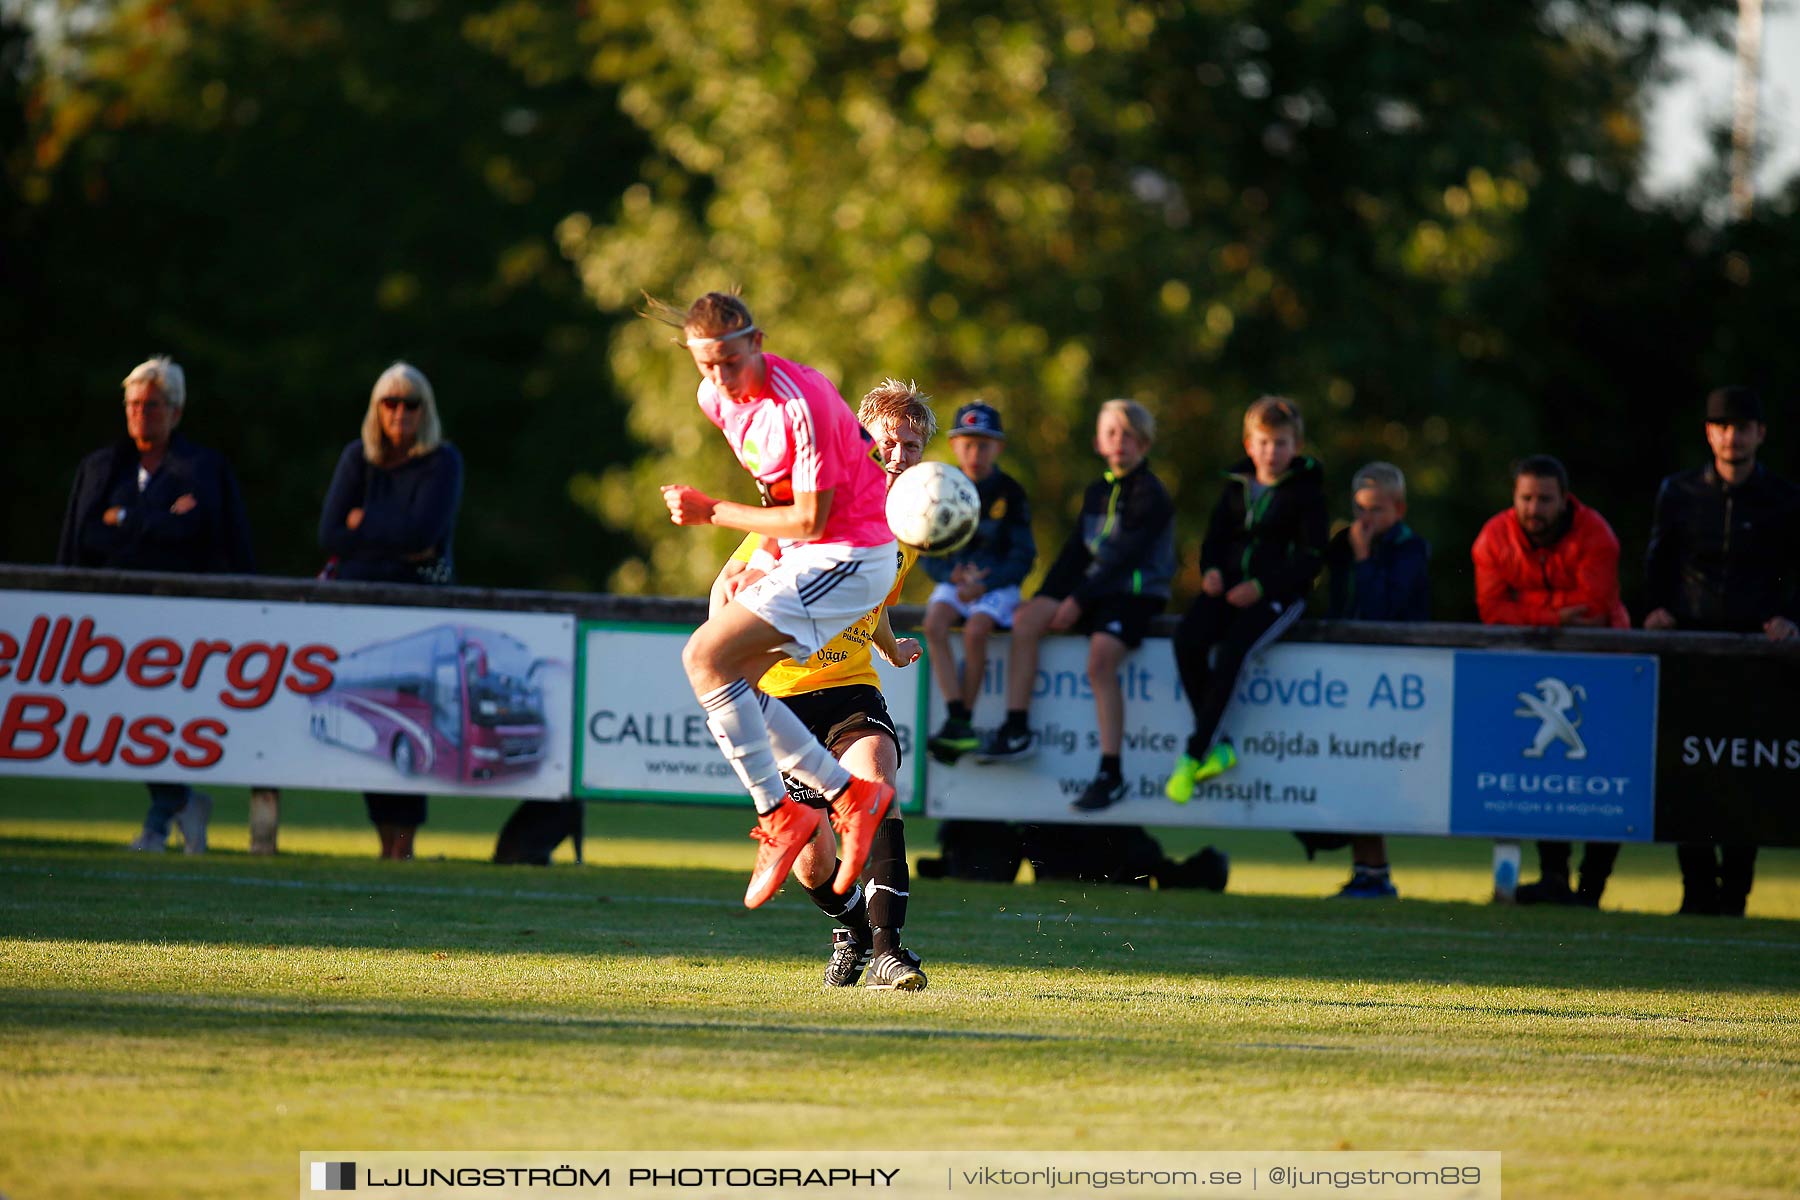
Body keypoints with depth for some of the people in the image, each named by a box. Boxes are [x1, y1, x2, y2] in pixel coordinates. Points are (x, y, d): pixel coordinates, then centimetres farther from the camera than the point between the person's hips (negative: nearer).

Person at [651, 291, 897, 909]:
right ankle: (850, 794, 8)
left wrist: (711, 511, -15)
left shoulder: (801, 404, -25)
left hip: (847, 556, -9)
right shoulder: (715, 398, 1)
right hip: (803, 555, 9)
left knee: (706, 656, -19)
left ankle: (778, 814, -13)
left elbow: (810, 518, -22)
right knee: (730, 684, 2)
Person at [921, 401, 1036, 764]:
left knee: (975, 630, -32)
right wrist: (953, 576, -18)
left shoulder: (1010, 493, -3)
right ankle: (956, 720, -33)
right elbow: (929, 557, 4)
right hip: (953, 581, 3)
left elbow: (1022, 557, -5)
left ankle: (965, 720, -22)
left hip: (997, 584, -3)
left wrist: (984, 584, -20)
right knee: (934, 623, -28)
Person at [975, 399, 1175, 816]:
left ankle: (1111, 773, -27)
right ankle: (1016, 730, -12)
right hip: (1095, 590, 7)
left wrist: (1079, 600, -18)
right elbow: (1076, 551, 19)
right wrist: (1047, 597, 6)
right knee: (1026, 619, -14)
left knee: (1101, 657, -30)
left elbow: (1127, 557, -15)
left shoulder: (1151, 496, -7)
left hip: (1137, 593, -7)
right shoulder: (1097, 492, 17)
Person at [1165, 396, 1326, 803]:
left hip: (1278, 593, -5)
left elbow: (1311, 557, -5)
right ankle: (1216, 746, -16)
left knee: (1231, 650, -30)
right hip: (1230, 586, 5)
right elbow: (1215, 537, 20)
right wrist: (1211, 570, -3)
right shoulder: (1236, 487, 15)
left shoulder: (1305, 492, 0)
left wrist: (1262, 586, -16)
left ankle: (1194, 753, -23)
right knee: (1188, 639, -25)